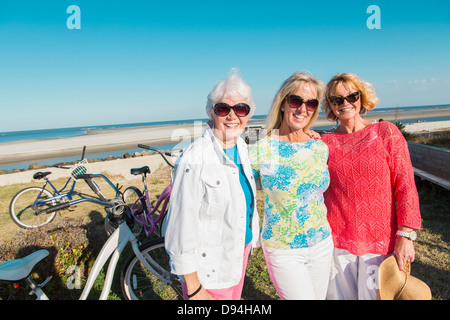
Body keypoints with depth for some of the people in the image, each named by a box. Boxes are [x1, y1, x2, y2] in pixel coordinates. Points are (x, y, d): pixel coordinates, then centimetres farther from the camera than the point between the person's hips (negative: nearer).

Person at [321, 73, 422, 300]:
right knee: (340, 294, 15)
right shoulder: (325, 142, 1)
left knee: (375, 294, 11)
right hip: (336, 240, 1)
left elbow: (405, 186, -5)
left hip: (380, 240, -1)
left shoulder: (386, 132, -2)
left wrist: (406, 236, -8)